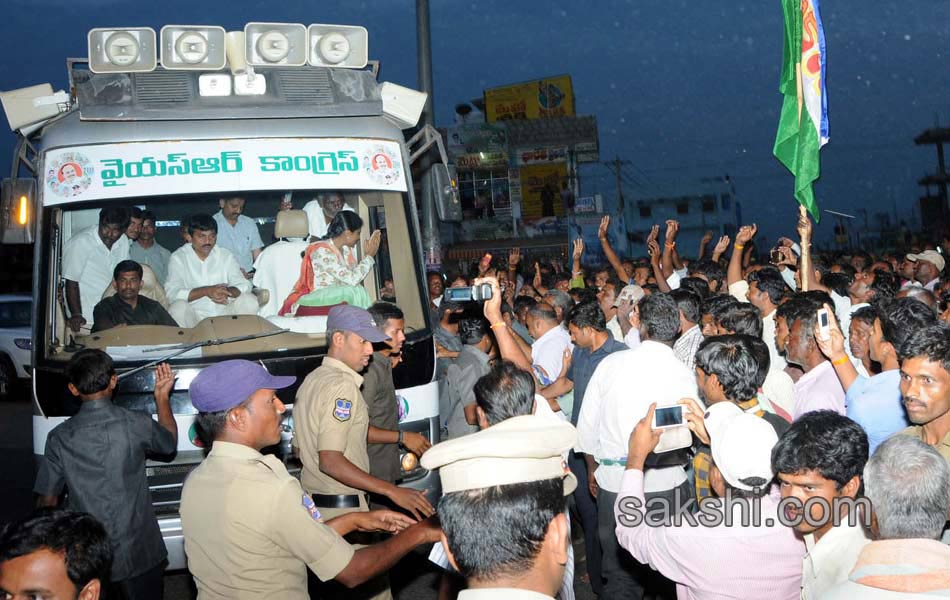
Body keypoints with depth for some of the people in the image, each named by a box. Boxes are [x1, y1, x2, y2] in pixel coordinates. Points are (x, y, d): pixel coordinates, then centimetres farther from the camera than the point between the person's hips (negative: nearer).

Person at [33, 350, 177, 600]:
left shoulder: (60, 437, -7)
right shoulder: (137, 424, -11)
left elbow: (47, 500, -1)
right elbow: (169, 445, 10)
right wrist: (162, 396, 19)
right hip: (139, 554, -1)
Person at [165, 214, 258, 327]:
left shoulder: (226, 255, 9)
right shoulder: (178, 257, 1)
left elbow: (244, 286, 1)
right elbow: (172, 292, -12)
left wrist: (227, 291, -23)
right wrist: (206, 291, -24)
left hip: (225, 313, 2)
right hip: (194, 316, -2)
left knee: (249, 300, -21)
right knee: (179, 307, -33)